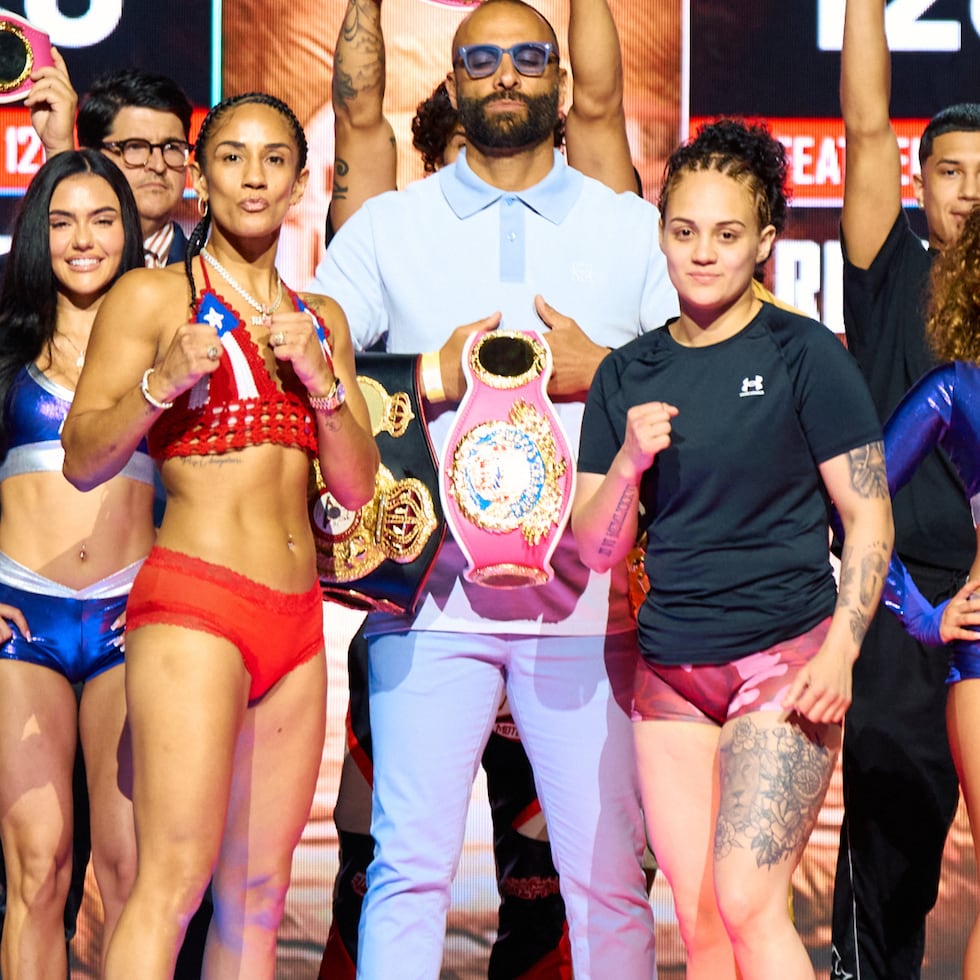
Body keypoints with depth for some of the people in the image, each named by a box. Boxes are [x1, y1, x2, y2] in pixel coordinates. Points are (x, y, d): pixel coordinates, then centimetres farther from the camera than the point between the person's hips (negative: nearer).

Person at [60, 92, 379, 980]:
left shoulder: (320, 321, 18)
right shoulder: (152, 296, 2)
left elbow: (357, 486, 11)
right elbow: (83, 459, -3)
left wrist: (319, 377, -4)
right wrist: (161, 382, -19)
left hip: (296, 619, 6)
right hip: (195, 604, -6)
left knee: (259, 894, 5)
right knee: (173, 880, -16)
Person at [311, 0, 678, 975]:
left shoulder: (631, 228, 13)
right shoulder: (386, 226, 12)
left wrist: (598, 373, -7)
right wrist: (434, 377, -6)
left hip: (587, 591, 0)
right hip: (432, 589, 0)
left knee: (606, 871, -1)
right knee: (410, 865, -4)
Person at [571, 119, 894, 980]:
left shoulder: (802, 355, -3)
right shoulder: (628, 375, 9)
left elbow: (870, 521, -2)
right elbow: (596, 551, 10)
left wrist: (838, 654, -13)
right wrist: (629, 463, -9)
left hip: (784, 657, -4)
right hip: (670, 669, 5)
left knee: (748, 904, -15)